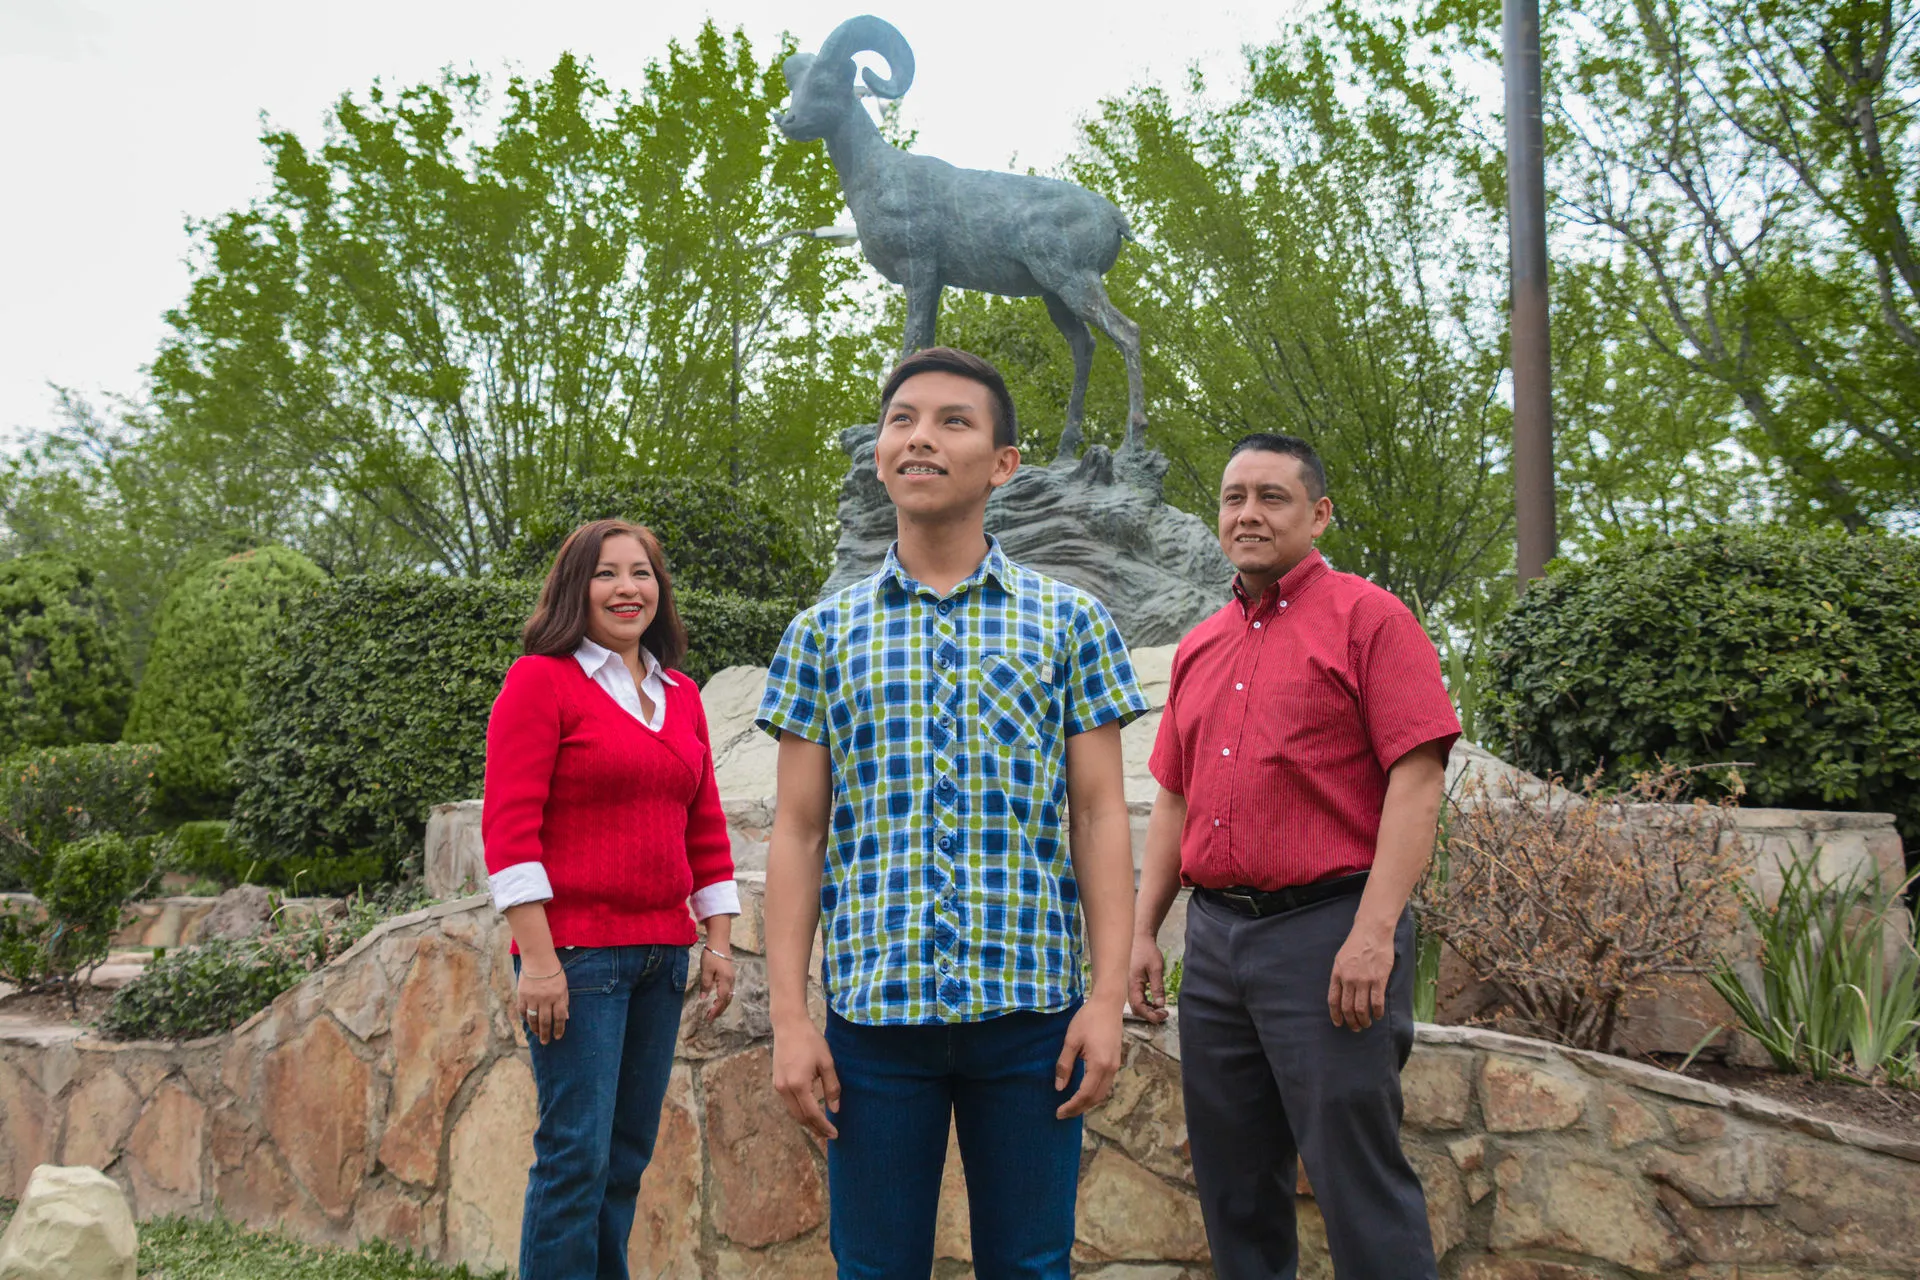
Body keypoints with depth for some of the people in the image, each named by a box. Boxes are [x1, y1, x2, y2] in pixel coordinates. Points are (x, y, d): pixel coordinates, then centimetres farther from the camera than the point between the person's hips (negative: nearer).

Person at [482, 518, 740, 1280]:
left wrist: (719, 941, 11)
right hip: (576, 953, -6)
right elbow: (509, 827, -10)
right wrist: (538, 960, -16)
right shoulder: (540, 680, -4)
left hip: (661, 953, 6)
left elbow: (705, 828, 17)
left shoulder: (680, 696, 14)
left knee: (628, 1155, 11)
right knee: (577, 1154, -5)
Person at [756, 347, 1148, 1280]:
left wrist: (1107, 998, -6)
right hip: (872, 1006, 1)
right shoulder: (824, 634, 8)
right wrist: (789, 1018, -2)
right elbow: (797, 833, 5)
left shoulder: (1069, 622, 5)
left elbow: (1101, 816, 3)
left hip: (1032, 1003, -1)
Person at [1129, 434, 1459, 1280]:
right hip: (1215, 938, 7)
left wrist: (1372, 934, -19)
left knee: (1357, 1179, -2)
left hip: (1328, 927, -6)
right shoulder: (1199, 648, 17)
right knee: (1233, 1182, 13)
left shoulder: (1368, 618, -3)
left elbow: (1416, 781, -11)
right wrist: (1143, 932, 13)